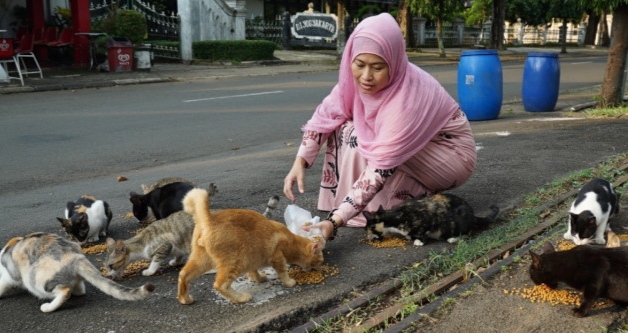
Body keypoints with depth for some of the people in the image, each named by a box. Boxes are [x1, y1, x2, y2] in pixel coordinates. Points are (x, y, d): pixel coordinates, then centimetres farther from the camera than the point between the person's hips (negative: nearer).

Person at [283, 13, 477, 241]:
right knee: (345, 128, -11)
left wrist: (335, 222, -45)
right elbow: (327, 114, -10)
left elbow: (381, 167, -39)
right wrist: (300, 162, -26)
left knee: (360, 140, -25)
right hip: (411, 146, 7)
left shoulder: (408, 96, -36)